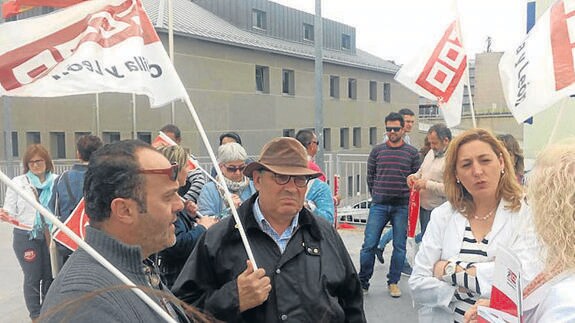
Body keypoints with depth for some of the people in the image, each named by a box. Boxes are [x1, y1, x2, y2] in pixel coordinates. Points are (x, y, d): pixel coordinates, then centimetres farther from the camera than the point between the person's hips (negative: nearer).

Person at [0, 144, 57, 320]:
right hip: (26, 237, -1)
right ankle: (36, 315, 21)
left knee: (50, 276, 10)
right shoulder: (18, 183, 0)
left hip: (51, 235, 1)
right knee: (33, 277, 6)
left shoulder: (56, 181, 0)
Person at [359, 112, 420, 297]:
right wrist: (376, 196, 10)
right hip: (379, 205, 0)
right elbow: (370, 176, 11)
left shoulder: (412, 153, 4)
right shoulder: (377, 151, 6)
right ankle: (363, 282, 11)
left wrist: (407, 199, 4)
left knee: (399, 246, 6)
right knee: (369, 245, -2)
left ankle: (393, 282, 21)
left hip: (402, 207, 0)